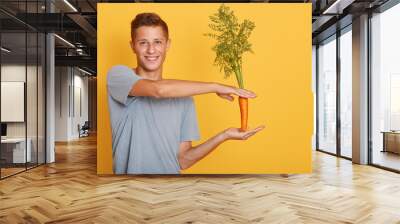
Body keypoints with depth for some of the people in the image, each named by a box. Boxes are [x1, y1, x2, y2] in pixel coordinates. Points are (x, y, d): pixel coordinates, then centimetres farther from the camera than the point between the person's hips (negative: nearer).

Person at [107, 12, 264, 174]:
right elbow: (158, 90, -24)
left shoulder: (184, 97, 2)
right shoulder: (118, 75, -5)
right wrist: (216, 87, -16)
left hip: (170, 170, 1)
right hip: (129, 169, -1)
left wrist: (223, 136, -10)